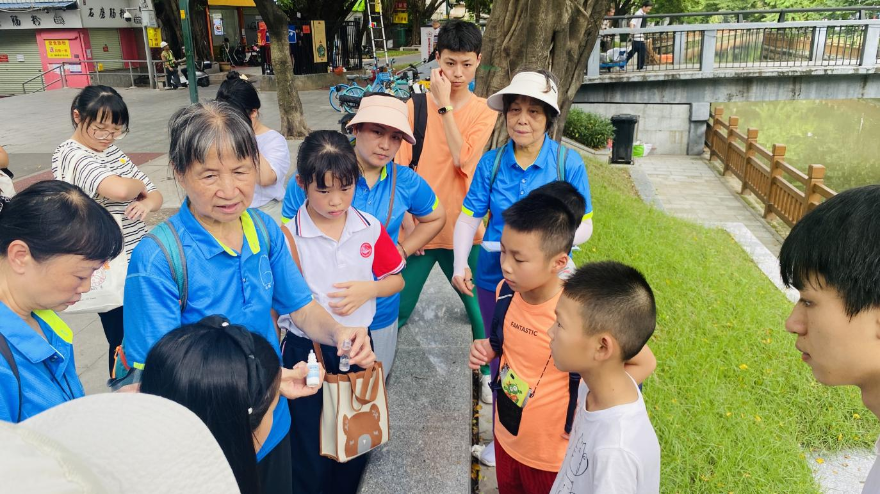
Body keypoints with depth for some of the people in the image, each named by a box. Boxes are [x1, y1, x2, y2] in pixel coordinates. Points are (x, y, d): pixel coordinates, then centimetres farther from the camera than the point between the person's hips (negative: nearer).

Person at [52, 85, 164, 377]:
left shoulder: (113, 151, 10)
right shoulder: (71, 154, -13)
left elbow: (155, 195, 10)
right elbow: (118, 189, -32)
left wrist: (147, 202, -13)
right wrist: (140, 185, -10)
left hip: (137, 259, 7)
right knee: (124, 343, 5)